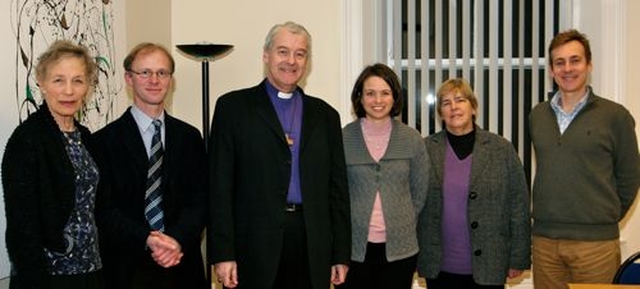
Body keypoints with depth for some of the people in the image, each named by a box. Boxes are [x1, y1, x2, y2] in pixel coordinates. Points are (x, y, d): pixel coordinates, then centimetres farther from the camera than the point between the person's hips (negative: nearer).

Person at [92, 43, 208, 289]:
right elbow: (105, 209, -7)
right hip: (128, 268, -2)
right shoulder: (105, 141, -3)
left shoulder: (190, 137, 6)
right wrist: (147, 241, -19)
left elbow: (199, 200, 1)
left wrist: (177, 240, -15)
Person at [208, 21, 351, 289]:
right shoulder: (233, 106, 3)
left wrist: (341, 255, 8)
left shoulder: (325, 115, 13)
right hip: (255, 244, -2)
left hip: (312, 248, 3)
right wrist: (222, 253, -8)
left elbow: (337, 189, 12)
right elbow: (220, 185, -2)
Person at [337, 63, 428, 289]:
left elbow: (419, 192, 9)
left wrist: (403, 225, 8)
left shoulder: (412, 139, 1)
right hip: (354, 247, -1)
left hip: (400, 247, 1)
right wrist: (347, 225, 5)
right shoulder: (343, 138, -3)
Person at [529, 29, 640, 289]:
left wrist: (605, 219, 8)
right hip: (544, 239, 4)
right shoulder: (537, 116, 9)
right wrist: (553, 218, 12)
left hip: (595, 241, -3)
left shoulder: (615, 116, -3)